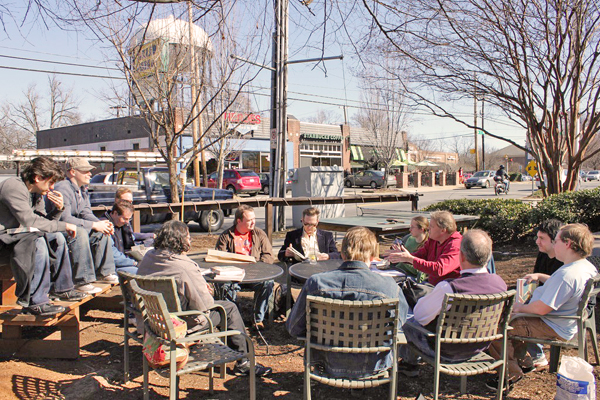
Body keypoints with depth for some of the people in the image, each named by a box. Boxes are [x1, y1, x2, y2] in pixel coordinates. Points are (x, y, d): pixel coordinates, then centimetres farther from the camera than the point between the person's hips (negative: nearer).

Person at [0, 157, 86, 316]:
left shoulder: (36, 193, 9)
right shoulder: (13, 187, -21)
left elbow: (45, 223, 9)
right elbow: (31, 222, -28)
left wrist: (58, 209, -8)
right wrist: (64, 226, -21)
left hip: (16, 233, 10)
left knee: (57, 237, 6)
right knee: (38, 242, -31)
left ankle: (60, 288, 14)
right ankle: (35, 302, -28)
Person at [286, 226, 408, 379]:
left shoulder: (315, 283, -20)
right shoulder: (388, 286, -21)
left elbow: (294, 328, -7)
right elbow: (401, 319, 0)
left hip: (330, 366, 1)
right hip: (373, 367, -1)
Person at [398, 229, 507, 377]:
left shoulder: (448, 288, -36)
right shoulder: (500, 283, -18)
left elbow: (419, 315, -19)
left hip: (447, 353, -6)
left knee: (408, 322, 20)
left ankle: (409, 364, 44)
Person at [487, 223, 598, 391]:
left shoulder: (567, 274, -33)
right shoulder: (587, 267, 0)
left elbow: (542, 308, -31)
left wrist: (521, 307, -14)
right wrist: (540, 276, 12)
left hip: (553, 329, -11)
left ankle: (512, 373, 4)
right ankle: (522, 360, 32)